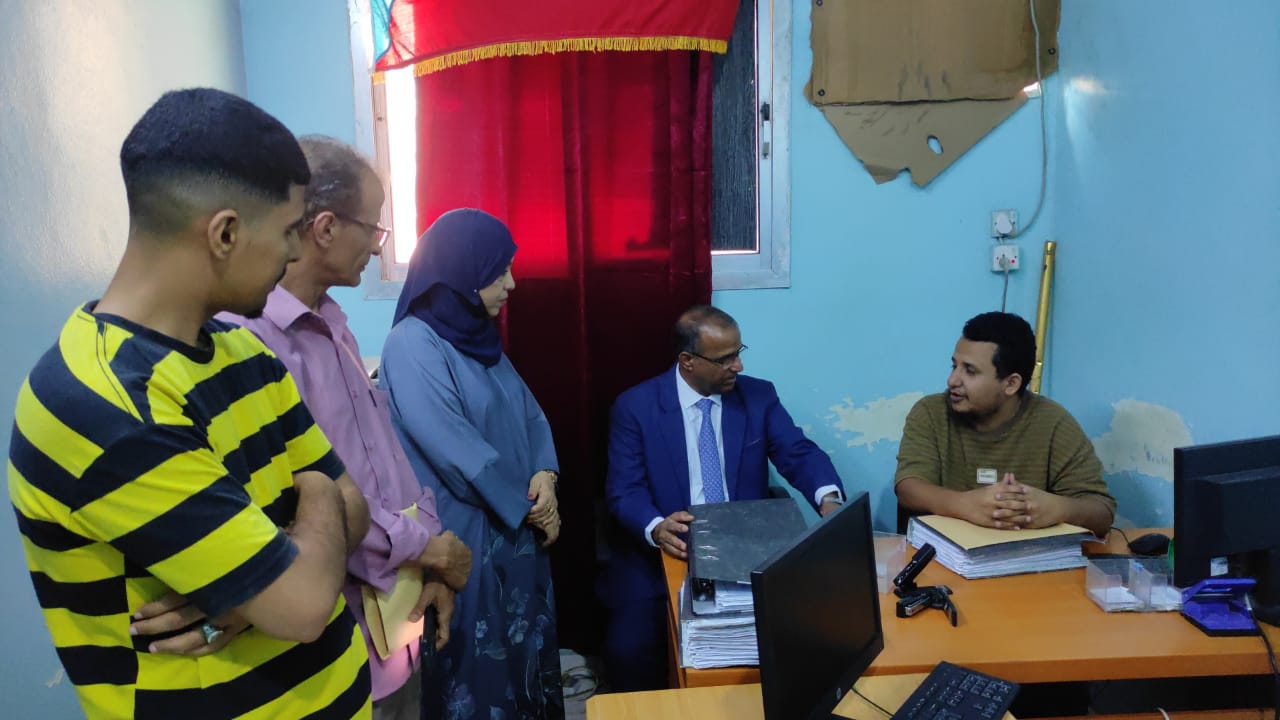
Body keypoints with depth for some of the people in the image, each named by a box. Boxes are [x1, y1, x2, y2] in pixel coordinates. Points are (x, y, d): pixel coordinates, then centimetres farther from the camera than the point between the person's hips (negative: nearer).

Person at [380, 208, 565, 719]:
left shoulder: (478, 335, 8)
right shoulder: (412, 343, -18)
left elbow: (528, 411, 9)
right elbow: (454, 450, -23)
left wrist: (545, 475, -9)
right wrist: (527, 506, -14)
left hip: (517, 529, 8)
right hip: (464, 537, -8)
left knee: (525, 649, 17)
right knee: (479, 662, 7)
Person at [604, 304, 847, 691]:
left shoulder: (760, 396, 6)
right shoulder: (636, 406, -2)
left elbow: (800, 454, -2)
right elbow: (624, 491, -7)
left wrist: (828, 497, -25)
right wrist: (656, 528, -29)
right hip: (664, 555, -1)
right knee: (627, 650, -23)